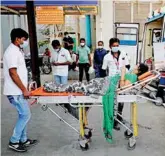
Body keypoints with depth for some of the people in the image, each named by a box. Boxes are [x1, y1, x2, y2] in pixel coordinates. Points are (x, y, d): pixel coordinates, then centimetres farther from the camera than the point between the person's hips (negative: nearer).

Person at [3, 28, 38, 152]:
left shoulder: (17, 51, 14)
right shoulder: (12, 52, -17)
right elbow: (13, 73, -22)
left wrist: (25, 88, 17)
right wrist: (24, 90, -19)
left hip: (19, 91, 10)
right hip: (15, 92, -10)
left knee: (24, 115, 15)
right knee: (26, 115, -4)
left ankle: (23, 140, 26)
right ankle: (14, 142, 9)